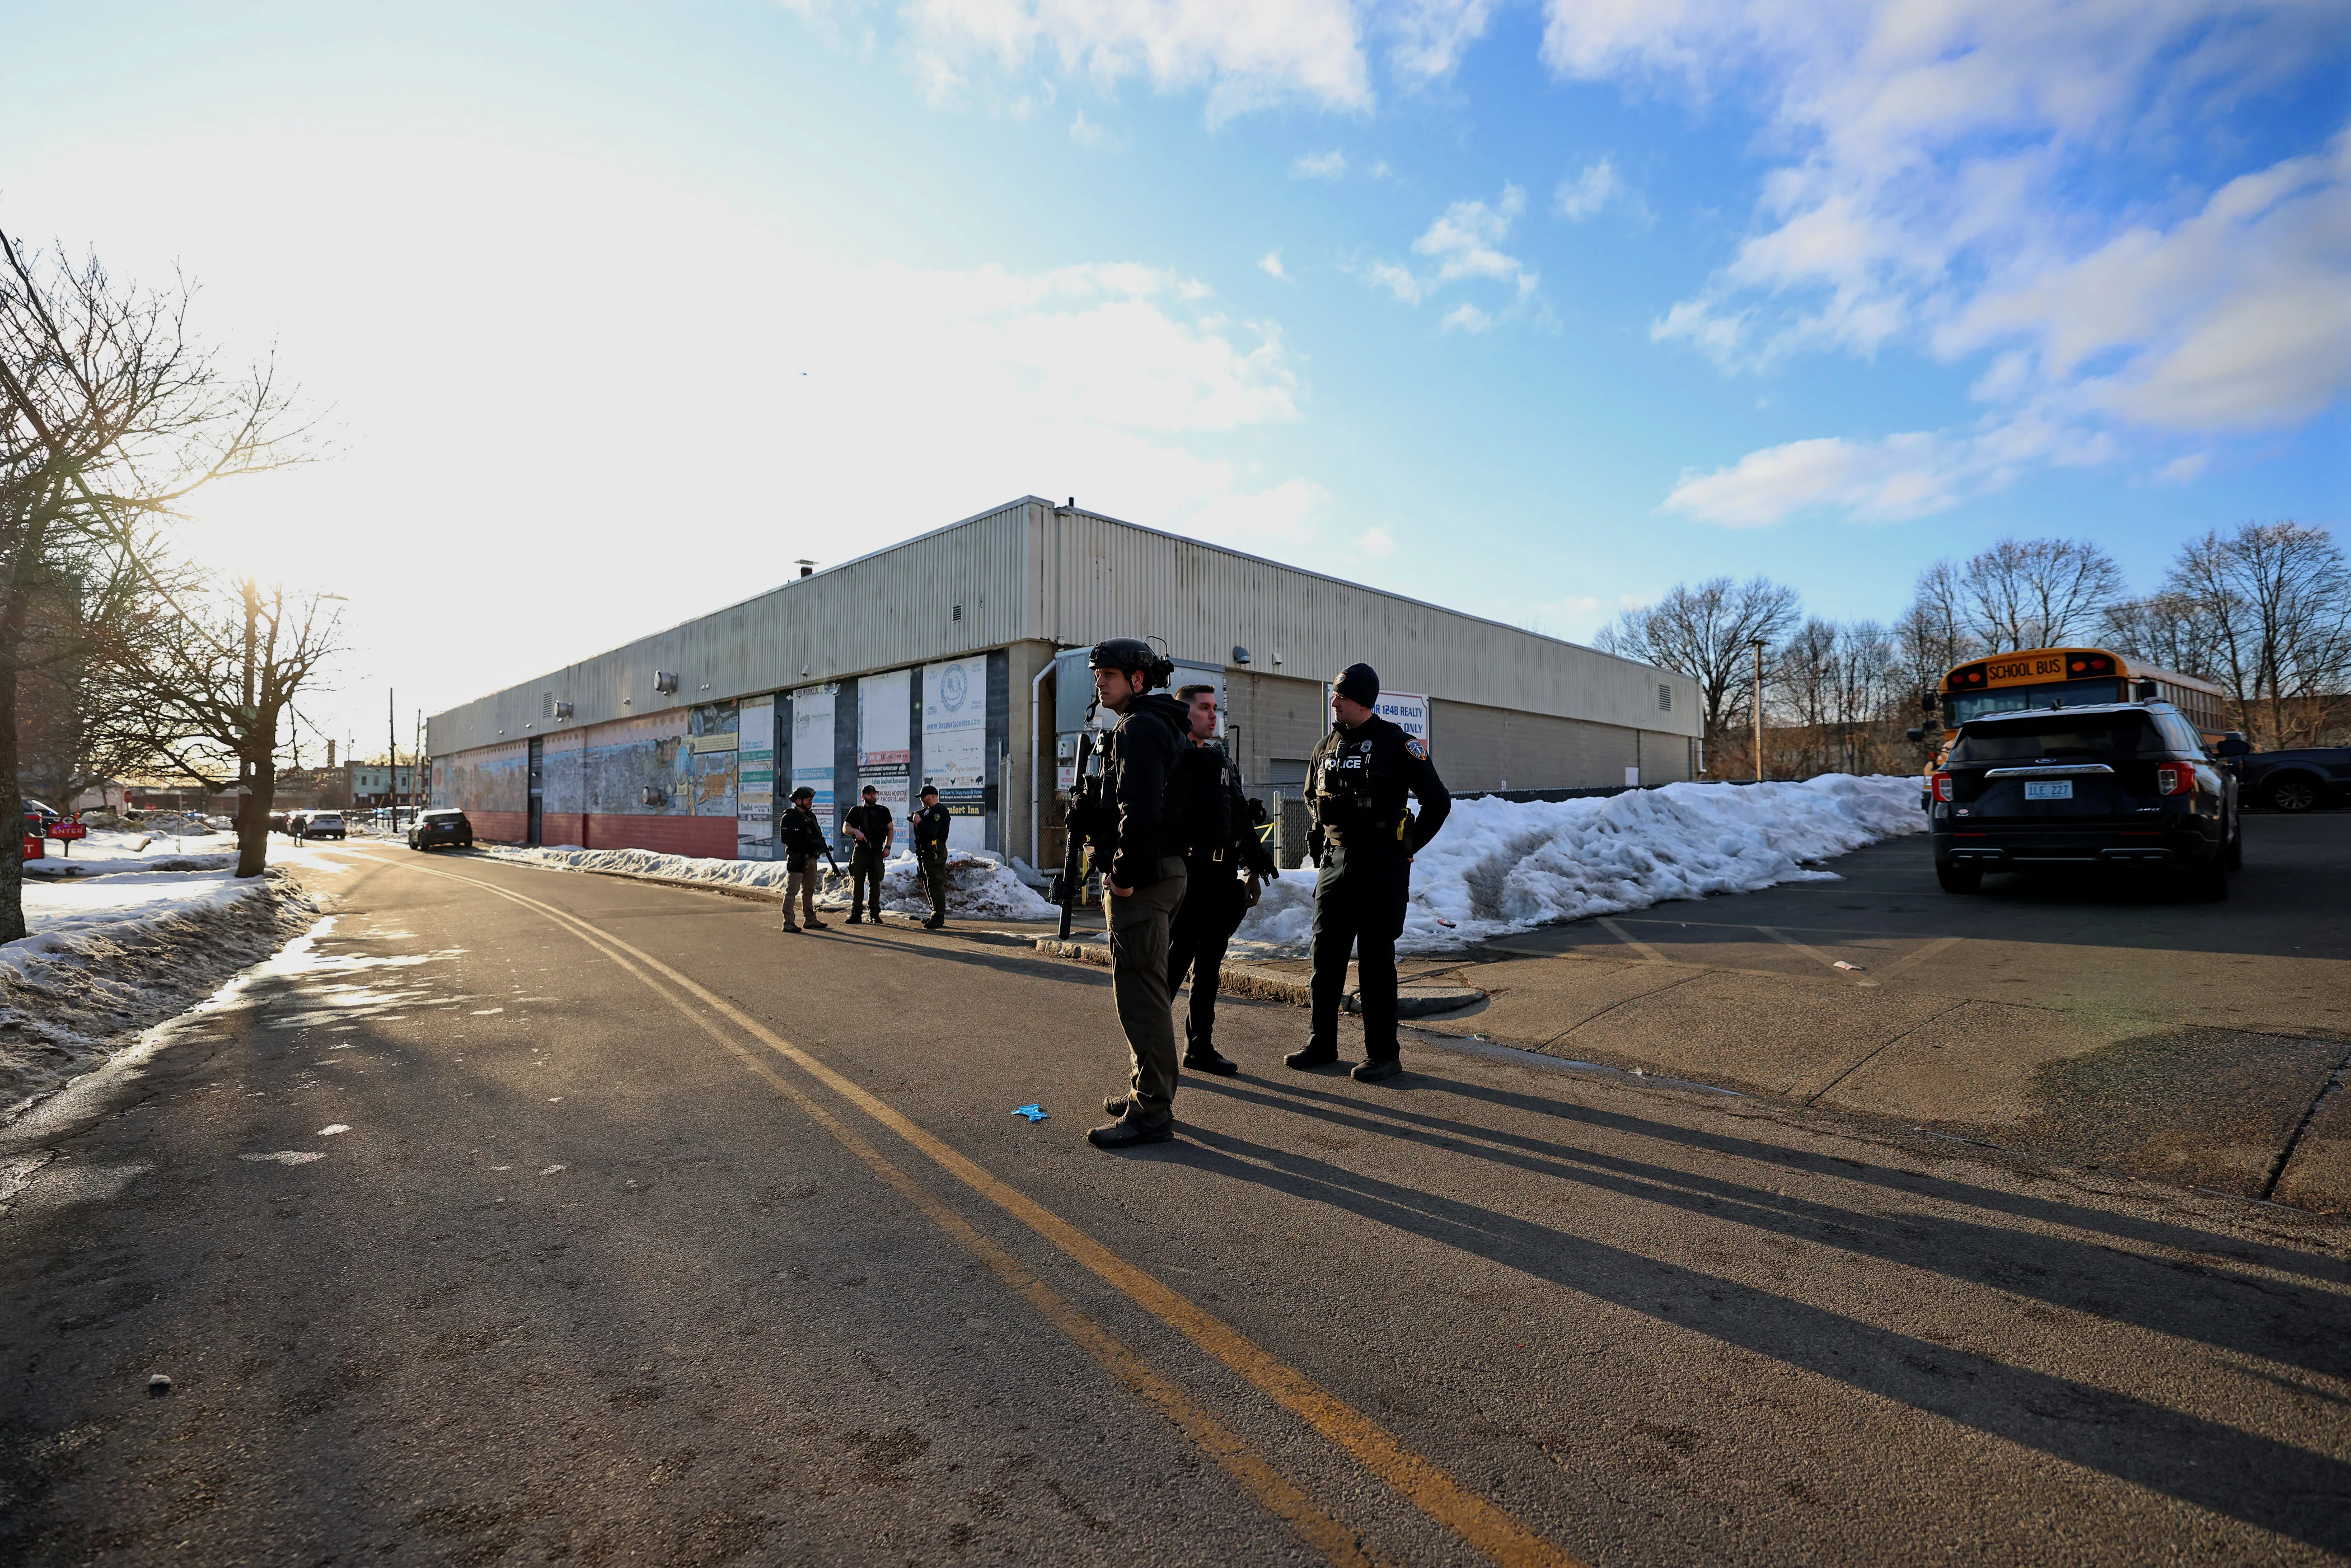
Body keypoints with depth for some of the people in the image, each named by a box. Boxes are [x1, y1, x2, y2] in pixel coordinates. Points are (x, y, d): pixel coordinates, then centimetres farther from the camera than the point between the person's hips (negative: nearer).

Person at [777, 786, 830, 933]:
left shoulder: (811, 816, 17)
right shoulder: (789, 817, -8)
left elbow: (818, 835, 22)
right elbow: (786, 838, -17)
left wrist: (821, 846, 0)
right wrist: (804, 849, -20)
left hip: (811, 859, 8)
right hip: (797, 859, -8)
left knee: (809, 891, 15)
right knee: (792, 891, -8)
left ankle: (810, 920, 25)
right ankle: (788, 923, -8)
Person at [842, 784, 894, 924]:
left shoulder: (883, 811, 11)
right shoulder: (856, 811, 11)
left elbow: (890, 829, 12)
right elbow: (845, 828, 9)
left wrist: (888, 847, 1)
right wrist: (855, 831, -12)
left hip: (877, 851, 0)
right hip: (860, 850, 0)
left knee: (875, 883, 1)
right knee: (857, 882, -3)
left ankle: (875, 914, 6)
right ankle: (856, 914, 1)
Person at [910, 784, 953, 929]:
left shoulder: (938, 811, -13)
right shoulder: (928, 811, 20)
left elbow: (931, 831, -24)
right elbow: (925, 829, 22)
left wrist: (919, 822, -12)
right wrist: (917, 821, 6)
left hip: (935, 853, -11)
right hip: (928, 852, 11)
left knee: (936, 884, -11)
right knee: (929, 884, 14)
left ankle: (939, 918, -11)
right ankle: (936, 914, 21)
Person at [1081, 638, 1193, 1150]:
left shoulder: (1140, 729, -13)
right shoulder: (1163, 725, 20)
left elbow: (1140, 810, -25)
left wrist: (1125, 873, -20)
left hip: (1140, 878, -11)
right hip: (1163, 870, 11)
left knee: (1139, 991, -7)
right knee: (1144, 987, 18)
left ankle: (1151, 1111, -2)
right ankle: (1149, 1089, 29)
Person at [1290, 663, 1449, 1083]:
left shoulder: (1396, 744, -8)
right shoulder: (1327, 746, 10)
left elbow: (1438, 801, -3)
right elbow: (1312, 797, 26)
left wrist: (1406, 847, -3)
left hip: (1380, 867, -6)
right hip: (1334, 861, 6)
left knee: (1376, 960, 0)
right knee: (1326, 955, 9)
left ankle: (1383, 1054, 10)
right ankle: (1321, 1044, 21)